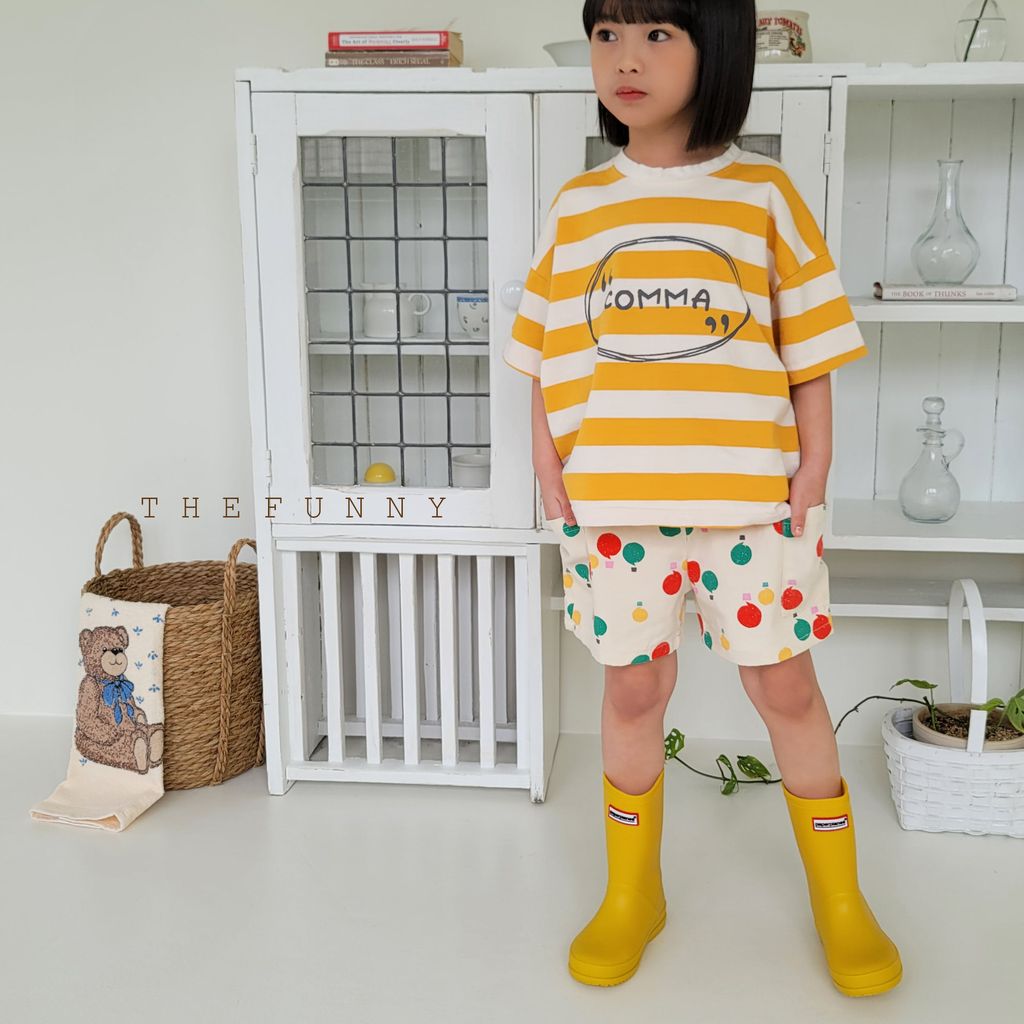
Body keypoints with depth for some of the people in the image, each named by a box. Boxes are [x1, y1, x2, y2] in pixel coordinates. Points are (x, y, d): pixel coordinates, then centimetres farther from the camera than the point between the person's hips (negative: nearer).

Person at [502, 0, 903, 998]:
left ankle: (839, 899, 27)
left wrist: (813, 469, -4)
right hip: (613, 503, 2)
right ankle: (630, 895, 29)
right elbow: (547, 358, 9)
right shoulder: (575, 208, 7)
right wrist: (548, 467, -2)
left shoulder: (764, 193, 2)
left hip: (752, 497, -1)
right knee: (633, 689, 10)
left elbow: (809, 349, 3)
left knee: (786, 685, 7)